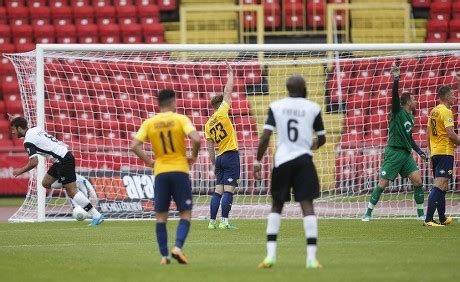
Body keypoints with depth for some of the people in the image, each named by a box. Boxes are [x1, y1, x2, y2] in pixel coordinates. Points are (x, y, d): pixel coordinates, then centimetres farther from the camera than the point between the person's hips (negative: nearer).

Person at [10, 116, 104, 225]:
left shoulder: (28, 141, -12)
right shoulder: (35, 129, 13)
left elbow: (34, 163, -15)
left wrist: (20, 171, -4)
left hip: (63, 161, -10)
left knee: (71, 191, -9)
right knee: (46, 183, 15)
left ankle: (96, 215, -10)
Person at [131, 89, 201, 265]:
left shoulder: (149, 123, 4)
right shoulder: (181, 119, -3)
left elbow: (135, 146, -5)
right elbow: (196, 139, -17)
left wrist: (149, 161, 7)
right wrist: (193, 157, 1)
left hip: (160, 173, 2)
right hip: (180, 171, -2)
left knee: (161, 216, 9)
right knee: (185, 214, 5)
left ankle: (164, 255, 6)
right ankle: (178, 247, -15)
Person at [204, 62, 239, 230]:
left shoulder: (208, 125, 11)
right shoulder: (221, 114, -6)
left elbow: (210, 150, 11)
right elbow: (228, 93, -3)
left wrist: (215, 165, 17)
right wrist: (230, 74, 7)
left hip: (219, 158, 6)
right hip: (231, 155, -6)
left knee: (218, 190, 8)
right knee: (229, 190, -8)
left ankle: (212, 221, 6)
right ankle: (224, 221, -14)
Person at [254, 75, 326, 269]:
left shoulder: (276, 106, 2)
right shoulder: (313, 108, 1)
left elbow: (265, 136, -5)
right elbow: (322, 138, 9)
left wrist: (258, 161, 2)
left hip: (282, 160, 1)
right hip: (303, 160, -1)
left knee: (276, 206, 14)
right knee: (307, 205, -3)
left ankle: (270, 254, 6)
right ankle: (311, 257, -10)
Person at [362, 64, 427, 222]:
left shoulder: (411, 117, 17)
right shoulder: (398, 111, -3)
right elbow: (395, 96, -21)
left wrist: (419, 152, 23)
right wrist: (396, 79, -30)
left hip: (406, 153, 7)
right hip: (394, 152, -7)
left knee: (418, 181, -4)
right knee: (383, 183, -6)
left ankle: (421, 213, 4)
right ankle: (368, 213, 4)